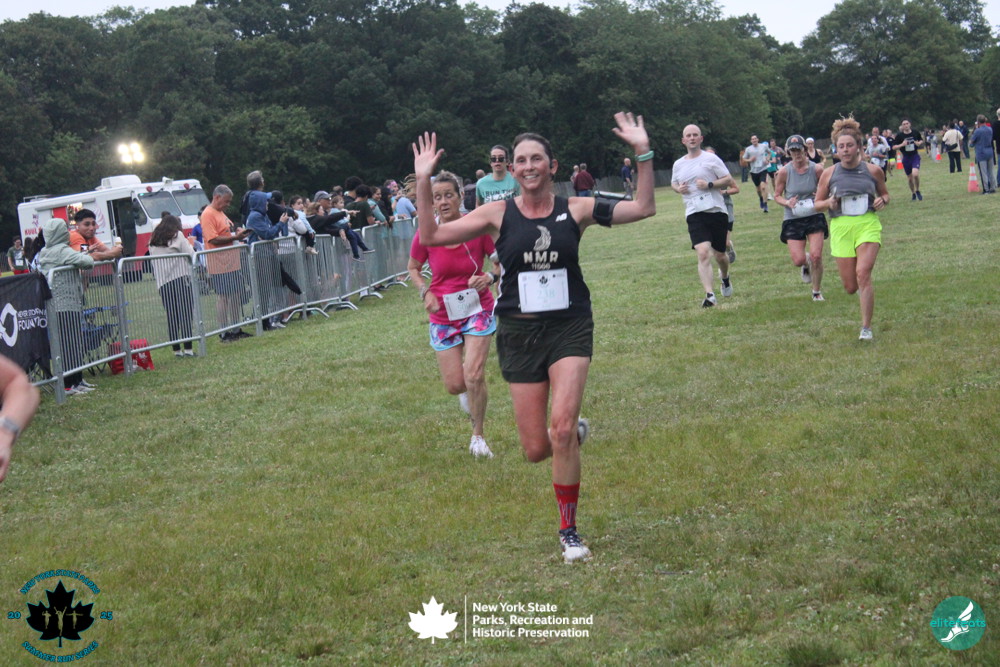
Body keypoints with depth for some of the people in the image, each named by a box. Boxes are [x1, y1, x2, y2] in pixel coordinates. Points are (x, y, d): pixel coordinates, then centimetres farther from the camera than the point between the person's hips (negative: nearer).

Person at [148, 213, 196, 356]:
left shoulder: (153, 242, 18)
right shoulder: (177, 236, 3)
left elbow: (153, 262, 18)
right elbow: (191, 254, -2)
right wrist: (190, 245, 17)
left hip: (163, 284, 5)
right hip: (180, 279, -5)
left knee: (171, 317, 7)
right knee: (185, 314, -6)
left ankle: (176, 349, 7)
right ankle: (188, 348, -13)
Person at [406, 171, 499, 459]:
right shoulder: (426, 235, -11)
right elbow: (413, 268, 7)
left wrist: (490, 277, -20)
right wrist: (425, 292, -10)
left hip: (478, 310, -1)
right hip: (443, 314, 2)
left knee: (474, 375, -15)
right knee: (455, 385, 2)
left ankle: (478, 437, 7)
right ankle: (467, 390, 42)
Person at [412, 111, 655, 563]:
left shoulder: (574, 210, 0)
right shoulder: (499, 214, -1)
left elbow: (642, 207, 1)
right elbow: (430, 236, -4)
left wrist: (643, 154, -10)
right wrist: (423, 183, -13)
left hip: (570, 327, -1)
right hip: (519, 333, 1)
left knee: (561, 427, -18)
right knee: (537, 449, 1)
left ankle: (568, 532, -3)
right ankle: (576, 432, 40)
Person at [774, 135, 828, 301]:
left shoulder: (817, 169, -6)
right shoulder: (784, 172, -7)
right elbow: (777, 195, 3)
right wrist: (787, 202, -17)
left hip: (814, 217, 0)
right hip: (793, 219, 0)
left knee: (816, 256, -10)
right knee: (798, 260, -9)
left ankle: (817, 292, 13)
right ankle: (806, 265, 32)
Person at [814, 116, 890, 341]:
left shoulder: (873, 171, 4)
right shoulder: (829, 174, 4)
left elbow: (884, 194, 19)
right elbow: (817, 204, 12)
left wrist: (882, 200, -4)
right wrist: (829, 203, -10)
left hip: (868, 224, -1)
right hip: (841, 227, 2)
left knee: (863, 274, -21)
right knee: (850, 286, 2)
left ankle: (866, 327, -12)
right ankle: (863, 290, 43)